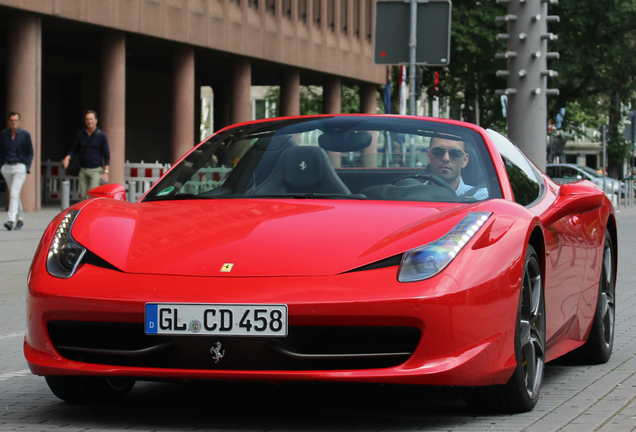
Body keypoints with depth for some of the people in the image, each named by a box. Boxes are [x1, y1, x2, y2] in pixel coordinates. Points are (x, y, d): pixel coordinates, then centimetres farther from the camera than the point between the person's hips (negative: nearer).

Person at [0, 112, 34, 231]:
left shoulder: (25, 135, 0)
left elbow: (30, 153, 4)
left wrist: (27, 166, -7)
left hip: (20, 167, -4)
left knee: (14, 193, -16)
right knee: (14, 194, 11)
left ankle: (11, 220, -24)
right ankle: (20, 219, 25)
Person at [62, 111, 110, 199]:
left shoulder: (101, 135, 0)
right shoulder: (80, 134, 10)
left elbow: (107, 155, 2)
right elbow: (74, 150, 19)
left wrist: (106, 172, -6)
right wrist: (67, 158, -3)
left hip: (96, 170, -4)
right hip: (83, 170, 4)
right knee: (83, 196, 1)